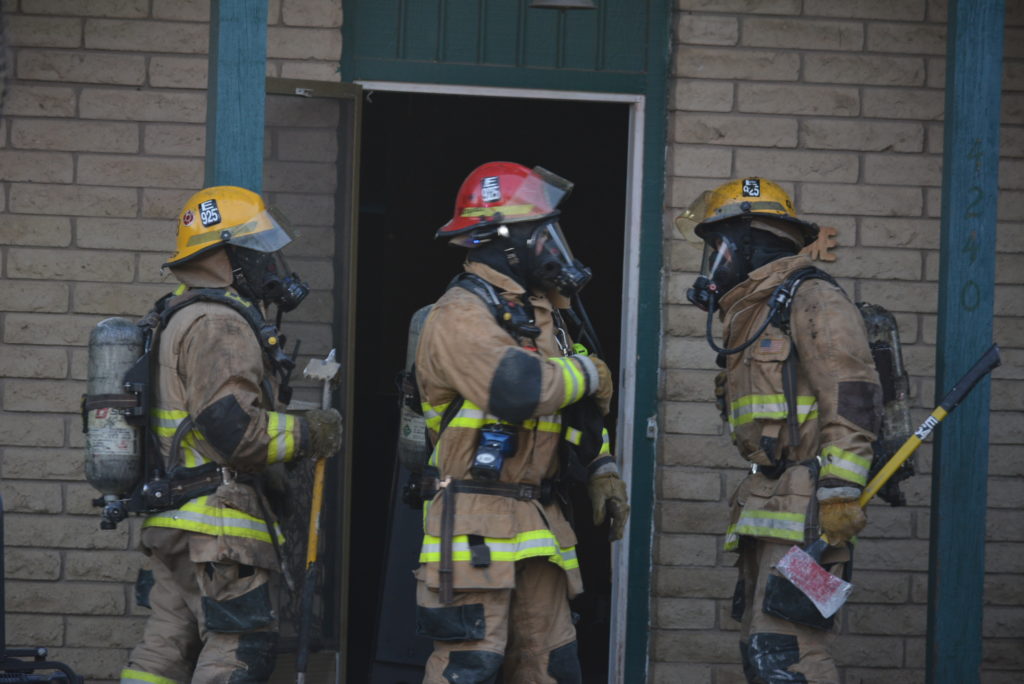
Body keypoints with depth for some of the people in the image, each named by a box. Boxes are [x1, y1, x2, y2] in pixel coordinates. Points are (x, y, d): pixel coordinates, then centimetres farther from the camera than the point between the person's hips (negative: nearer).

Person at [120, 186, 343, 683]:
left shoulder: (183, 318, 21)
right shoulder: (219, 324, -14)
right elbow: (231, 428, -23)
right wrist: (307, 434, -11)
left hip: (172, 522, 11)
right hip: (216, 520, -11)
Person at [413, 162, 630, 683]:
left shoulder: (541, 316, 18)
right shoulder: (462, 315, -12)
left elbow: (576, 410, 28)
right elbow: (519, 388, -28)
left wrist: (603, 474, 16)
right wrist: (588, 372, -10)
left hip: (538, 527, 9)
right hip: (477, 524, -9)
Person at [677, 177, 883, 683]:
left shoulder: (812, 301, -7)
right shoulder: (749, 314, 24)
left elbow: (853, 399, -17)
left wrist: (839, 492, -22)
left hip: (807, 508, -10)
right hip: (768, 509, 10)